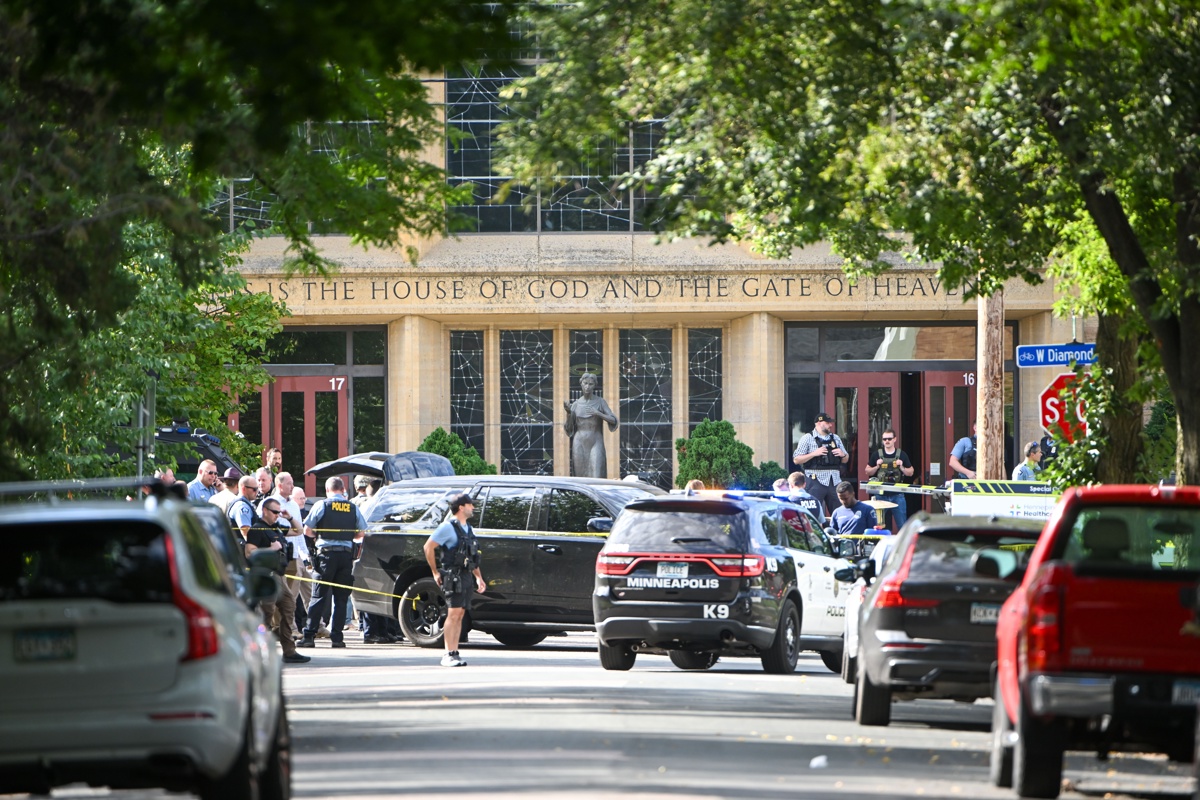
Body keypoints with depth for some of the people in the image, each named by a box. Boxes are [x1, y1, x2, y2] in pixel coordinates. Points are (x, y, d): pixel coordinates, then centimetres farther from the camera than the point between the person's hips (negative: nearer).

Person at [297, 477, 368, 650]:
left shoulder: (321, 506, -2)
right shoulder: (353, 508, 7)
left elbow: (307, 530, -1)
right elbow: (361, 533, 10)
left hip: (326, 553, -2)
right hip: (346, 554, 2)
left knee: (319, 596, -1)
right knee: (341, 598, 6)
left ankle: (309, 636, -5)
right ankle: (337, 637, 3)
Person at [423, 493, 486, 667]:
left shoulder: (468, 529, 19)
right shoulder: (448, 527, -8)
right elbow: (428, 547, -10)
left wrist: (479, 578, 18)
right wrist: (435, 573, -8)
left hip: (466, 577, 8)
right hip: (453, 576, -8)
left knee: (460, 615, 6)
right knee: (453, 614, -12)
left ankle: (454, 653, 8)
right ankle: (448, 655, -13)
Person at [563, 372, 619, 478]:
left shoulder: (600, 402, 2)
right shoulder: (576, 404, 8)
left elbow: (613, 421, -6)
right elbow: (569, 429, 6)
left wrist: (598, 413, -20)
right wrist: (568, 412, -12)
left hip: (596, 445, -2)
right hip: (580, 445, 2)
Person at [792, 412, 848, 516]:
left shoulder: (835, 438, 18)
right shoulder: (807, 438, 2)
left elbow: (845, 459, 23)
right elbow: (796, 460, -3)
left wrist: (843, 454, 0)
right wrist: (814, 454, -14)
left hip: (835, 481, 5)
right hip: (817, 481, -5)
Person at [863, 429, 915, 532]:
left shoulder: (901, 455, 4)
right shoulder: (877, 454, 5)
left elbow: (910, 472, 8)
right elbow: (867, 472, 9)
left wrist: (902, 468, -10)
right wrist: (877, 467, -9)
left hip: (897, 495, -1)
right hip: (881, 494, 1)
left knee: (902, 525, 1)